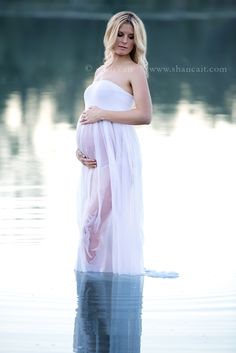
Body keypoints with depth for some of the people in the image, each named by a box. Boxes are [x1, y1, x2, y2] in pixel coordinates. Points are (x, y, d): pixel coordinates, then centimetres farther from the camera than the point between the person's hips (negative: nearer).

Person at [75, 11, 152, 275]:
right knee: (91, 217, 7)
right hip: (95, 154, 8)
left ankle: (114, 273, -8)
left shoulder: (135, 70, -1)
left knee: (107, 215, -13)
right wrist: (79, 147, 6)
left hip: (116, 151, -8)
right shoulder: (100, 71, 21)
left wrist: (103, 114, -10)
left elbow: (145, 115, -11)